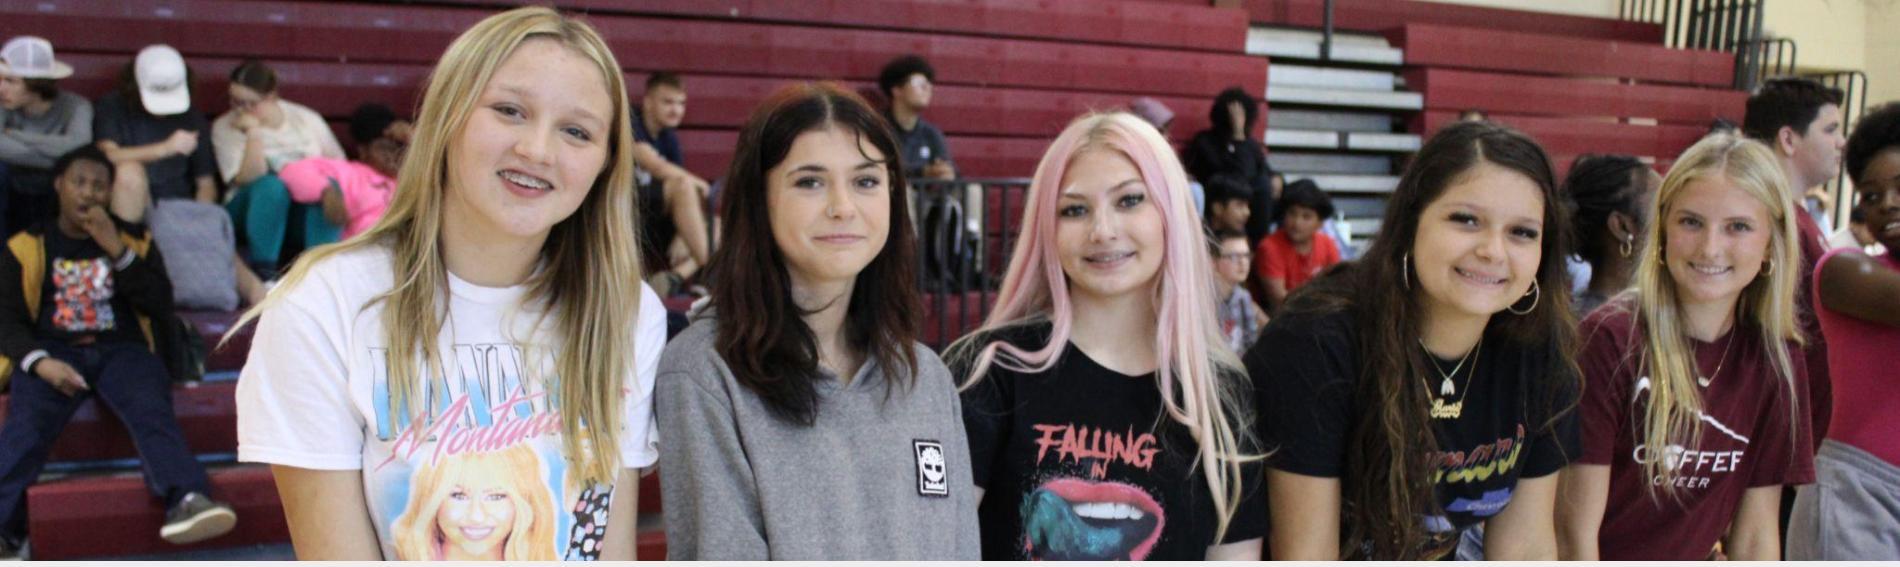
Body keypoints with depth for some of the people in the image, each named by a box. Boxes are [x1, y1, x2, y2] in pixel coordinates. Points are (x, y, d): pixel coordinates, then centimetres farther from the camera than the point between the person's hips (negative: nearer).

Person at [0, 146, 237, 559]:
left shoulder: (134, 240, 19)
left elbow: (162, 306, 6)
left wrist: (117, 251, -4)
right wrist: (39, 362, -13)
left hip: (121, 350, 0)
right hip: (52, 353, 0)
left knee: (153, 413, -32)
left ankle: (188, 502, -53)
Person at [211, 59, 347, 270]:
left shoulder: (307, 118, 4)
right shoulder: (225, 127, -3)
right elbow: (248, 179, -16)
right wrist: (253, 133, -25)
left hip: (310, 215, 2)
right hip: (256, 210, -1)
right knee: (271, 185, -35)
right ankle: (261, 270, -30)